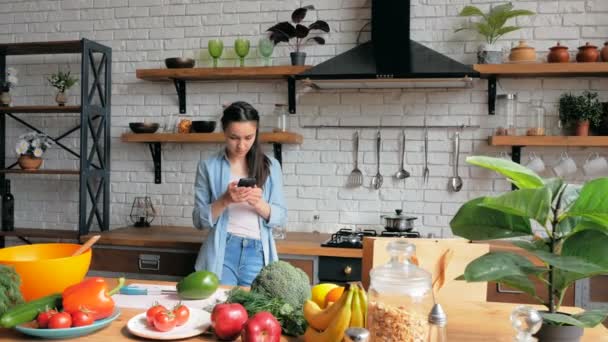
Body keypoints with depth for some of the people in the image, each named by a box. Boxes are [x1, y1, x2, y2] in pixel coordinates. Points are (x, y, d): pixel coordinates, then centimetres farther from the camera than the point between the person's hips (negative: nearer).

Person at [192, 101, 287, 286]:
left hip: (258, 254, 2)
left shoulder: (271, 166, 6)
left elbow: (280, 217, 4)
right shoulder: (208, 167, 2)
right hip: (222, 253, -1)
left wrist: (258, 203, -16)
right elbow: (199, 220, 0)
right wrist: (225, 200, -17)